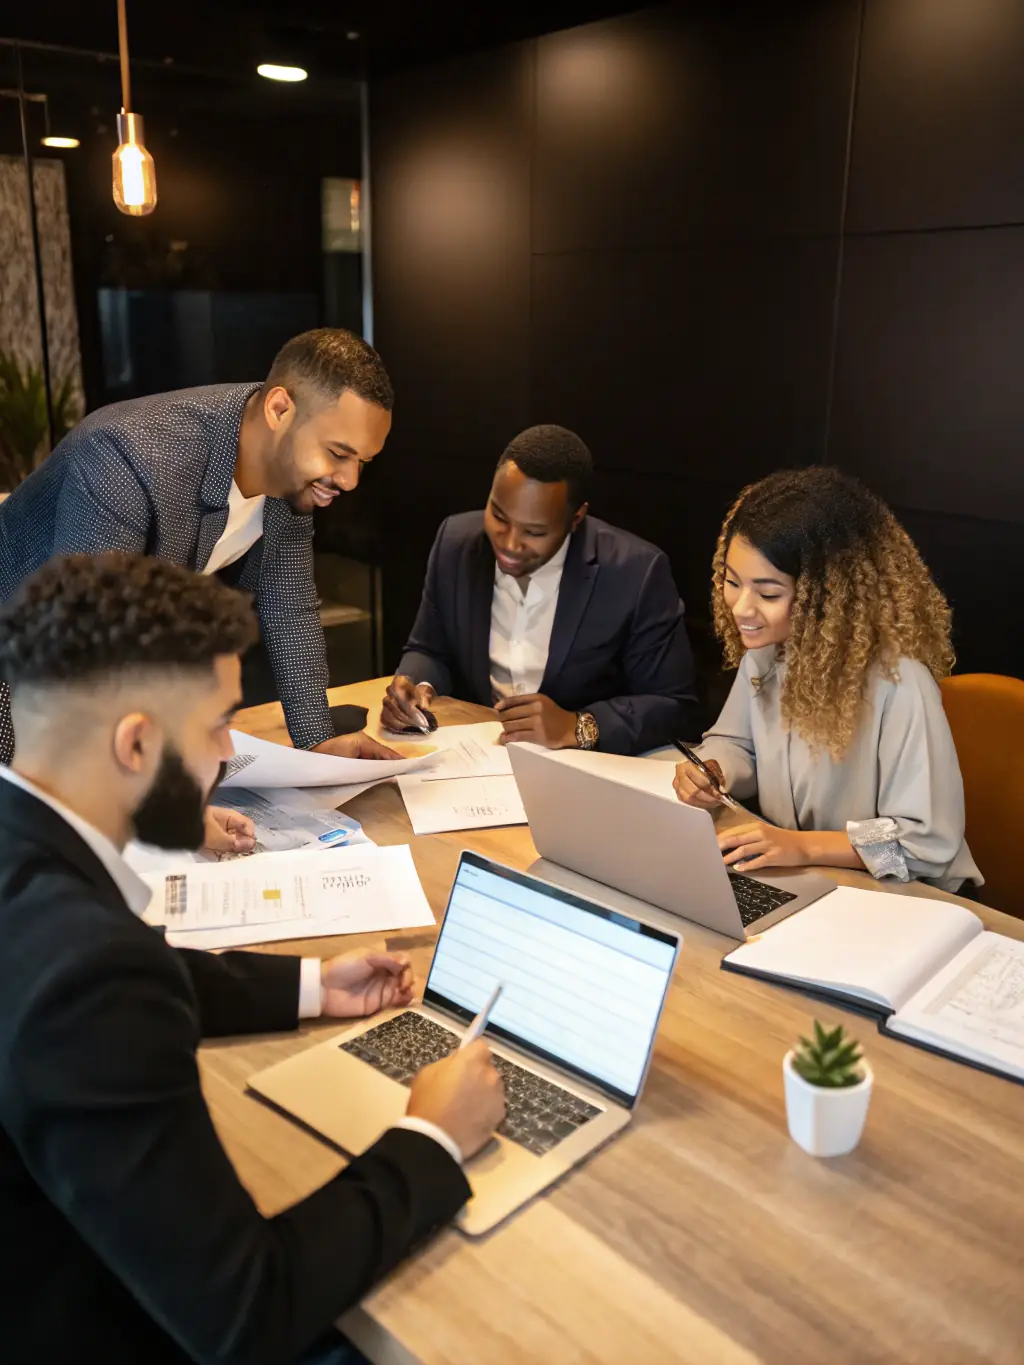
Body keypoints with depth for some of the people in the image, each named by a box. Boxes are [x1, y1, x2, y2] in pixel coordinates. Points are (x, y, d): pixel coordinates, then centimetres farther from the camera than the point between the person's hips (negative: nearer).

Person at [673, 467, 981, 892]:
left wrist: (803, 845, -27)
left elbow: (930, 841, -21)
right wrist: (711, 773, -10)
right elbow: (735, 742, 11)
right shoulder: (762, 650, -5)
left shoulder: (898, 680, -26)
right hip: (786, 878, 5)